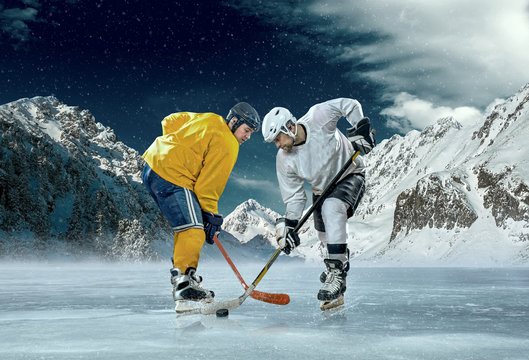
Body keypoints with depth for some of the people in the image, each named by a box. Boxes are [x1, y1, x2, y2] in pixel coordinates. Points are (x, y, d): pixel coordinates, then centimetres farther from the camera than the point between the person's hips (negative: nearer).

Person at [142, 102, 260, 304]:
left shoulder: (207, 119, 18)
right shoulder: (227, 145, -6)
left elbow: (169, 122, 24)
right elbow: (211, 182, -10)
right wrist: (211, 215, -5)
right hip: (172, 179, -10)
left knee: (186, 227, 19)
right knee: (193, 230, -15)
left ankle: (180, 274, 23)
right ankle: (184, 282, -22)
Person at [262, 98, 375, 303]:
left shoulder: (318, 118, -27)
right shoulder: (284, 160, -18)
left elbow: (349, 105, -13)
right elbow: (294, 197, -11)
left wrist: (359, 130, -21)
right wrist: (289, 225, -20)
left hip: (350, 175, -4)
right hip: (322, 190, 5)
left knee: (331, 207, -32)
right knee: (325, 235, 2)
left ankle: (337, 272, -30)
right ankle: (336, 262, 37)